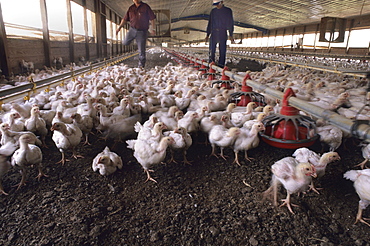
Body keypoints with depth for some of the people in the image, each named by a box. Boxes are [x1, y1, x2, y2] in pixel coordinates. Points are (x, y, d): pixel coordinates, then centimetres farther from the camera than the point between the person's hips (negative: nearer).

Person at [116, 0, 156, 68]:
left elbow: (152, 18, -3)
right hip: (132, 29, 4)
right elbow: (125, 19, 8)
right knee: (125, 43, 11)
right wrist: (119, 27, 0)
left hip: (142, 32, -4)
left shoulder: (146, 7, -4)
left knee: (141, 51, -3)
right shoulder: (131, 8, 5)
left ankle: (141, 66, 8)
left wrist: (152, 29, -9)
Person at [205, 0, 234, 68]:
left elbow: (230, 23, 5)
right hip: (213, 33, 3)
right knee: (211, 50, -3)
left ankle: (221, 66, -4)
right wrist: (207, 35, 14)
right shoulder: (213, 11, 16)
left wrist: (231, 35, -3)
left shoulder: (228, 11, 7)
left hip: (223, 33, -3)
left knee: (222, 51, -6)